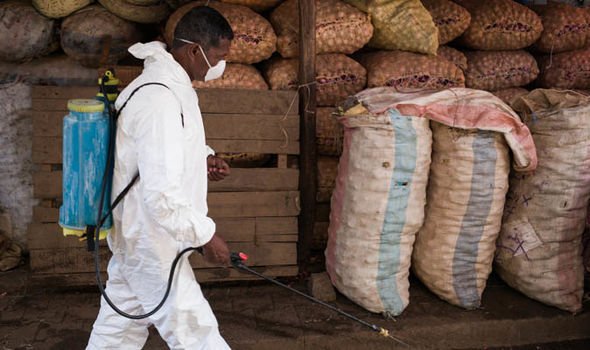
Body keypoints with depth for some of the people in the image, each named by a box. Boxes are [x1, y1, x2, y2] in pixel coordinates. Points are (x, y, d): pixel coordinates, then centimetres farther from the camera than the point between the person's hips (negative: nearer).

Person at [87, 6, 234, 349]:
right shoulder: (160, 100, -26)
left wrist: (202, 157, 6)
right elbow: (161, 194, -29)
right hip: (152, 242, -9)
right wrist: (205, 234, -18)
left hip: (136, 235, 10)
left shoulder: (166, 84, 7)